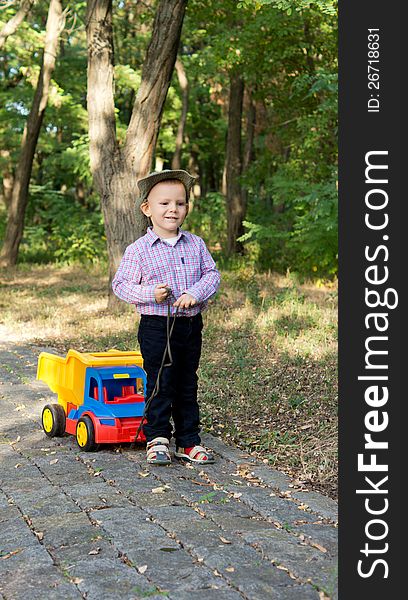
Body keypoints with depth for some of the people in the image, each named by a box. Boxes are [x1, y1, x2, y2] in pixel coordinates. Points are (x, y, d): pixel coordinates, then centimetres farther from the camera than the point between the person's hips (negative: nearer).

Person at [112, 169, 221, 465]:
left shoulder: (196, 244, 4)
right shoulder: (138, 249, -7)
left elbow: (212, 273, 2)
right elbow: (120, 284, -4)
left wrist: (195, 293, -17)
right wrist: (149, 293, -20)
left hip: (191, 325, 4)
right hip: (156, 327, -4)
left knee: (188, 384, 12)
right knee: (160, 383, 0)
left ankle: (189, 441, 22)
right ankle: (157, 439, 15)